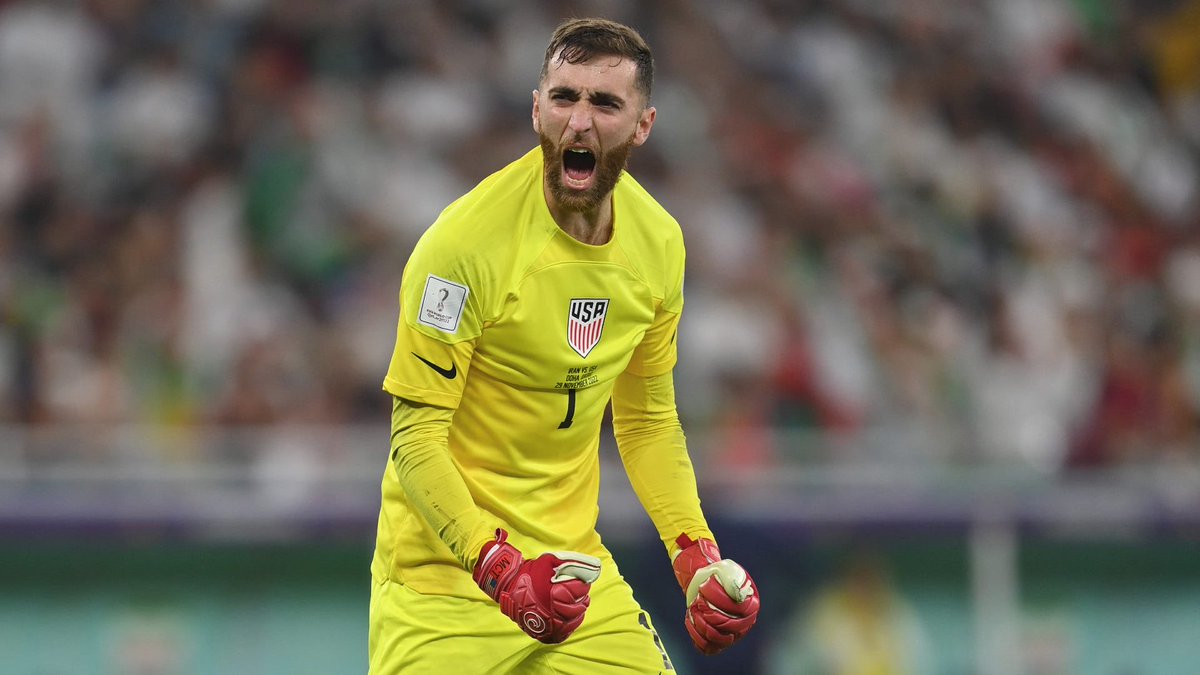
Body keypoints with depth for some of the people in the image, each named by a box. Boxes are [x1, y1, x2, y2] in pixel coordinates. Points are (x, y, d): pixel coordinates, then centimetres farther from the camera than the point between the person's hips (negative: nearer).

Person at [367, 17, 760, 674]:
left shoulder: (658, 240, 1)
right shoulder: (464, 242, -19)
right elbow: (415, 435, -18)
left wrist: (698, 558, 3)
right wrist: (499, 568, -29)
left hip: (572, 563, 5)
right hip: (446, 581, -5)